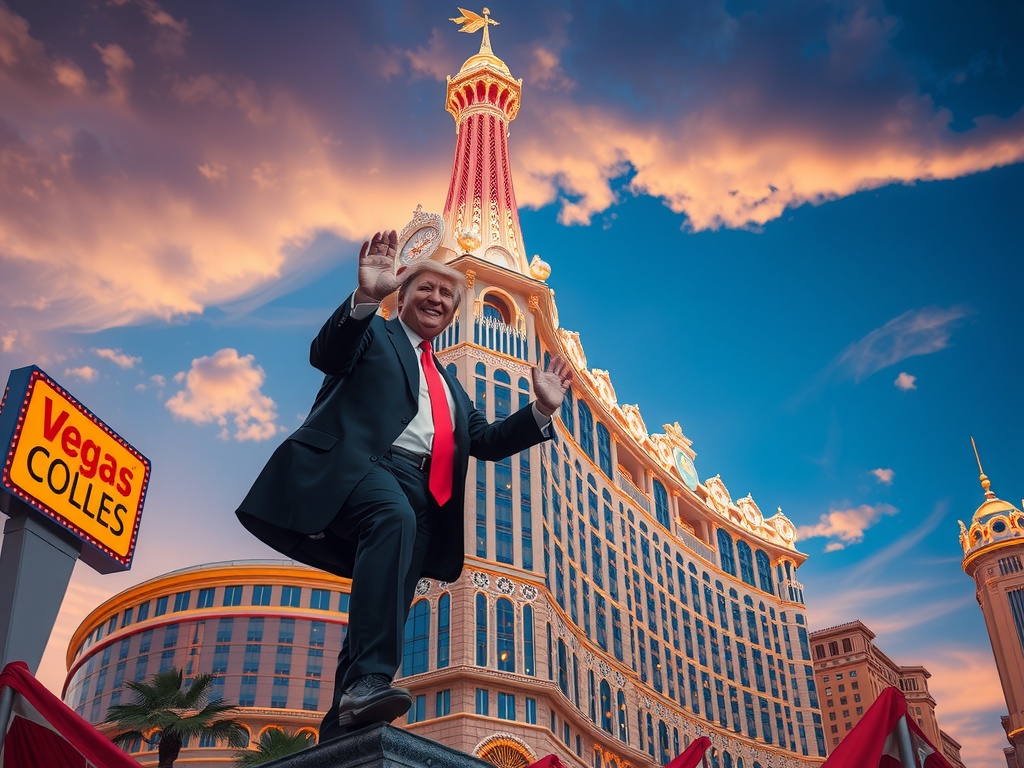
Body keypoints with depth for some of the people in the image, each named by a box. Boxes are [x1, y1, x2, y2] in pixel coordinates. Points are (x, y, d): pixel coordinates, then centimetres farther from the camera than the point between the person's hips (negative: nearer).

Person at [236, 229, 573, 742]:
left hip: (422, 495, 7)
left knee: (388, 610, -5)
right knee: (395, 518, -37)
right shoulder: (373, 333, 19)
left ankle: (338, 733, -5)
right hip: (359, 466, -6)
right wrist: (366, 297, -20)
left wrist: (541, 410, 14)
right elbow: (325, 353, -3)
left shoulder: (450, 385, 35)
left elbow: (487, 441, 28)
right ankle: (368, 681, -45)